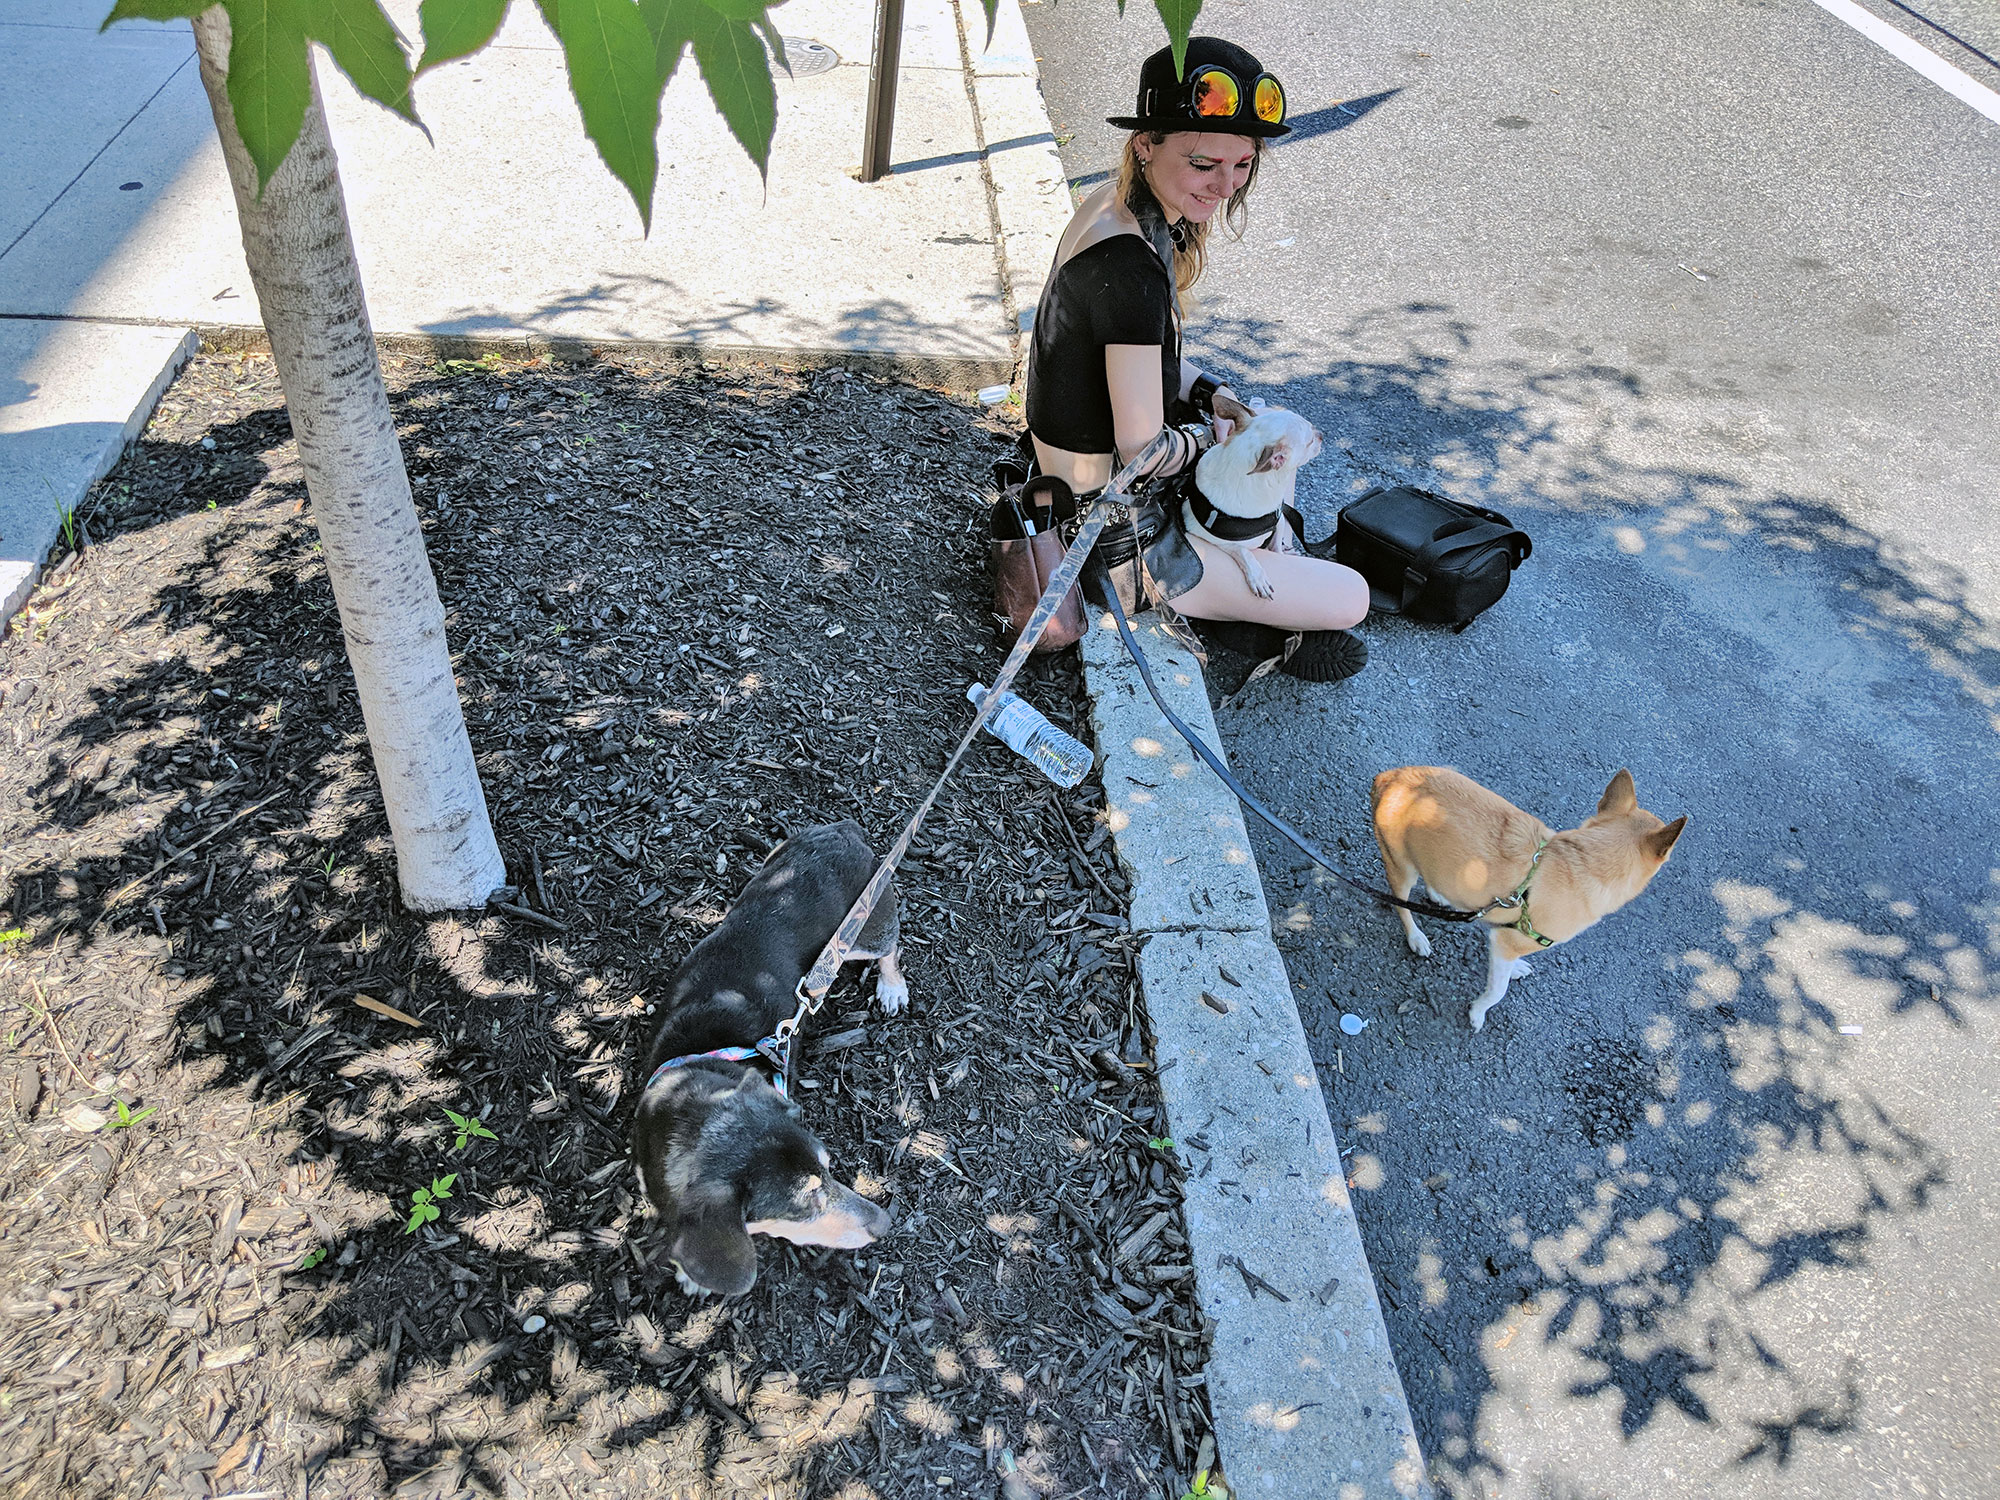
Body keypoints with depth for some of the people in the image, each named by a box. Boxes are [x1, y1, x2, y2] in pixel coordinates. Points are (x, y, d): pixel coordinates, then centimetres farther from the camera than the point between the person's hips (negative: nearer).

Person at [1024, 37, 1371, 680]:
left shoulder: (1114, 204, -1)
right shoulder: (1130, 265, -31)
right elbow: (1147, 452, -28)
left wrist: (1217, 397, 0)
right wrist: (1214, 433, -7)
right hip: (1118, 540, -10)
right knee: (1350, 597, 1)